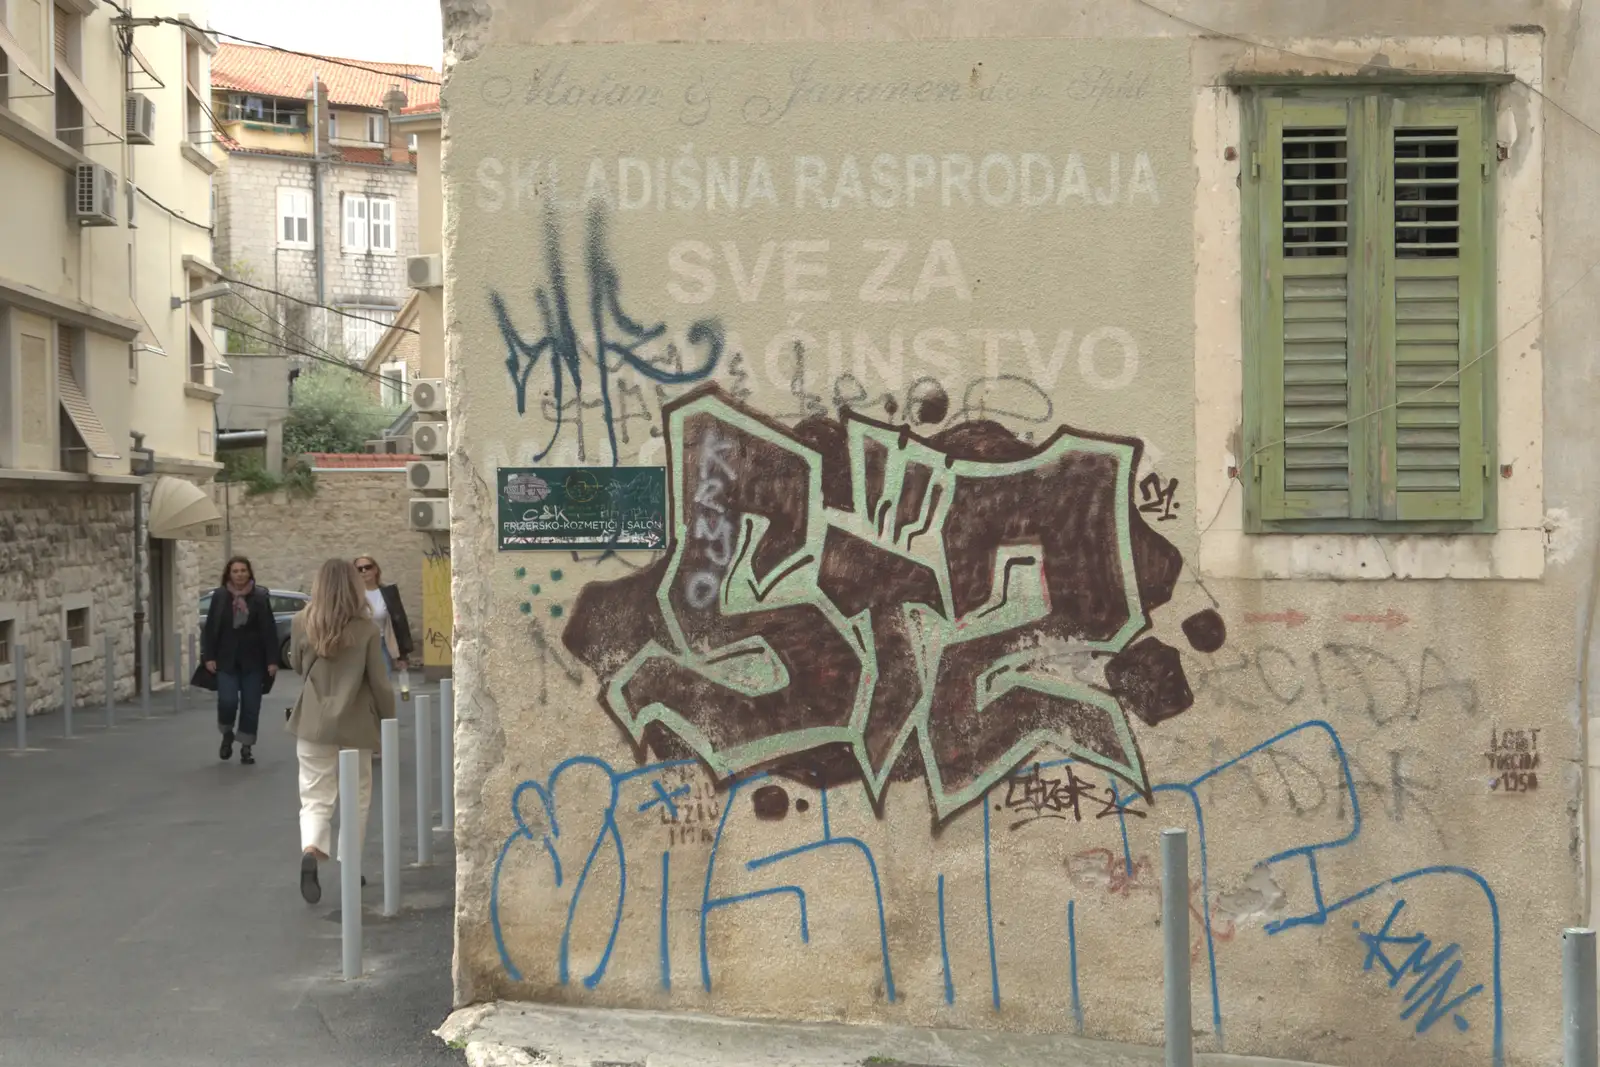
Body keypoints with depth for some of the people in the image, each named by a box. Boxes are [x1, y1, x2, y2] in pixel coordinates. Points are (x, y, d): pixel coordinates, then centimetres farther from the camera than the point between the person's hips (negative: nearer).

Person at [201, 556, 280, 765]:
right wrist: (208, 656, -5)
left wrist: (272, 660, -7)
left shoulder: (260, 596, -3)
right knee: (227, 701, -11)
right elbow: (210, 629, 2)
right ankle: (227, 733, 20)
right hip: (226, 660, 0)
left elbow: (269, 630, -3)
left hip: (253, 661, 0)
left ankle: (246, 746, 18)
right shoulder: (219, 596, -1)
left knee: (251, 705, 4)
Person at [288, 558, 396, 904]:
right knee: (355, 799, 15)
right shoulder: (366, 629, -10)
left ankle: (310, 852, -22)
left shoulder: (302, 623, -3)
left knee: (315, 798, 5)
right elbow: (380, 684, -7)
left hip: (313, 724, 1)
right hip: (355, 725, -1)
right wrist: (388, 725, 5)